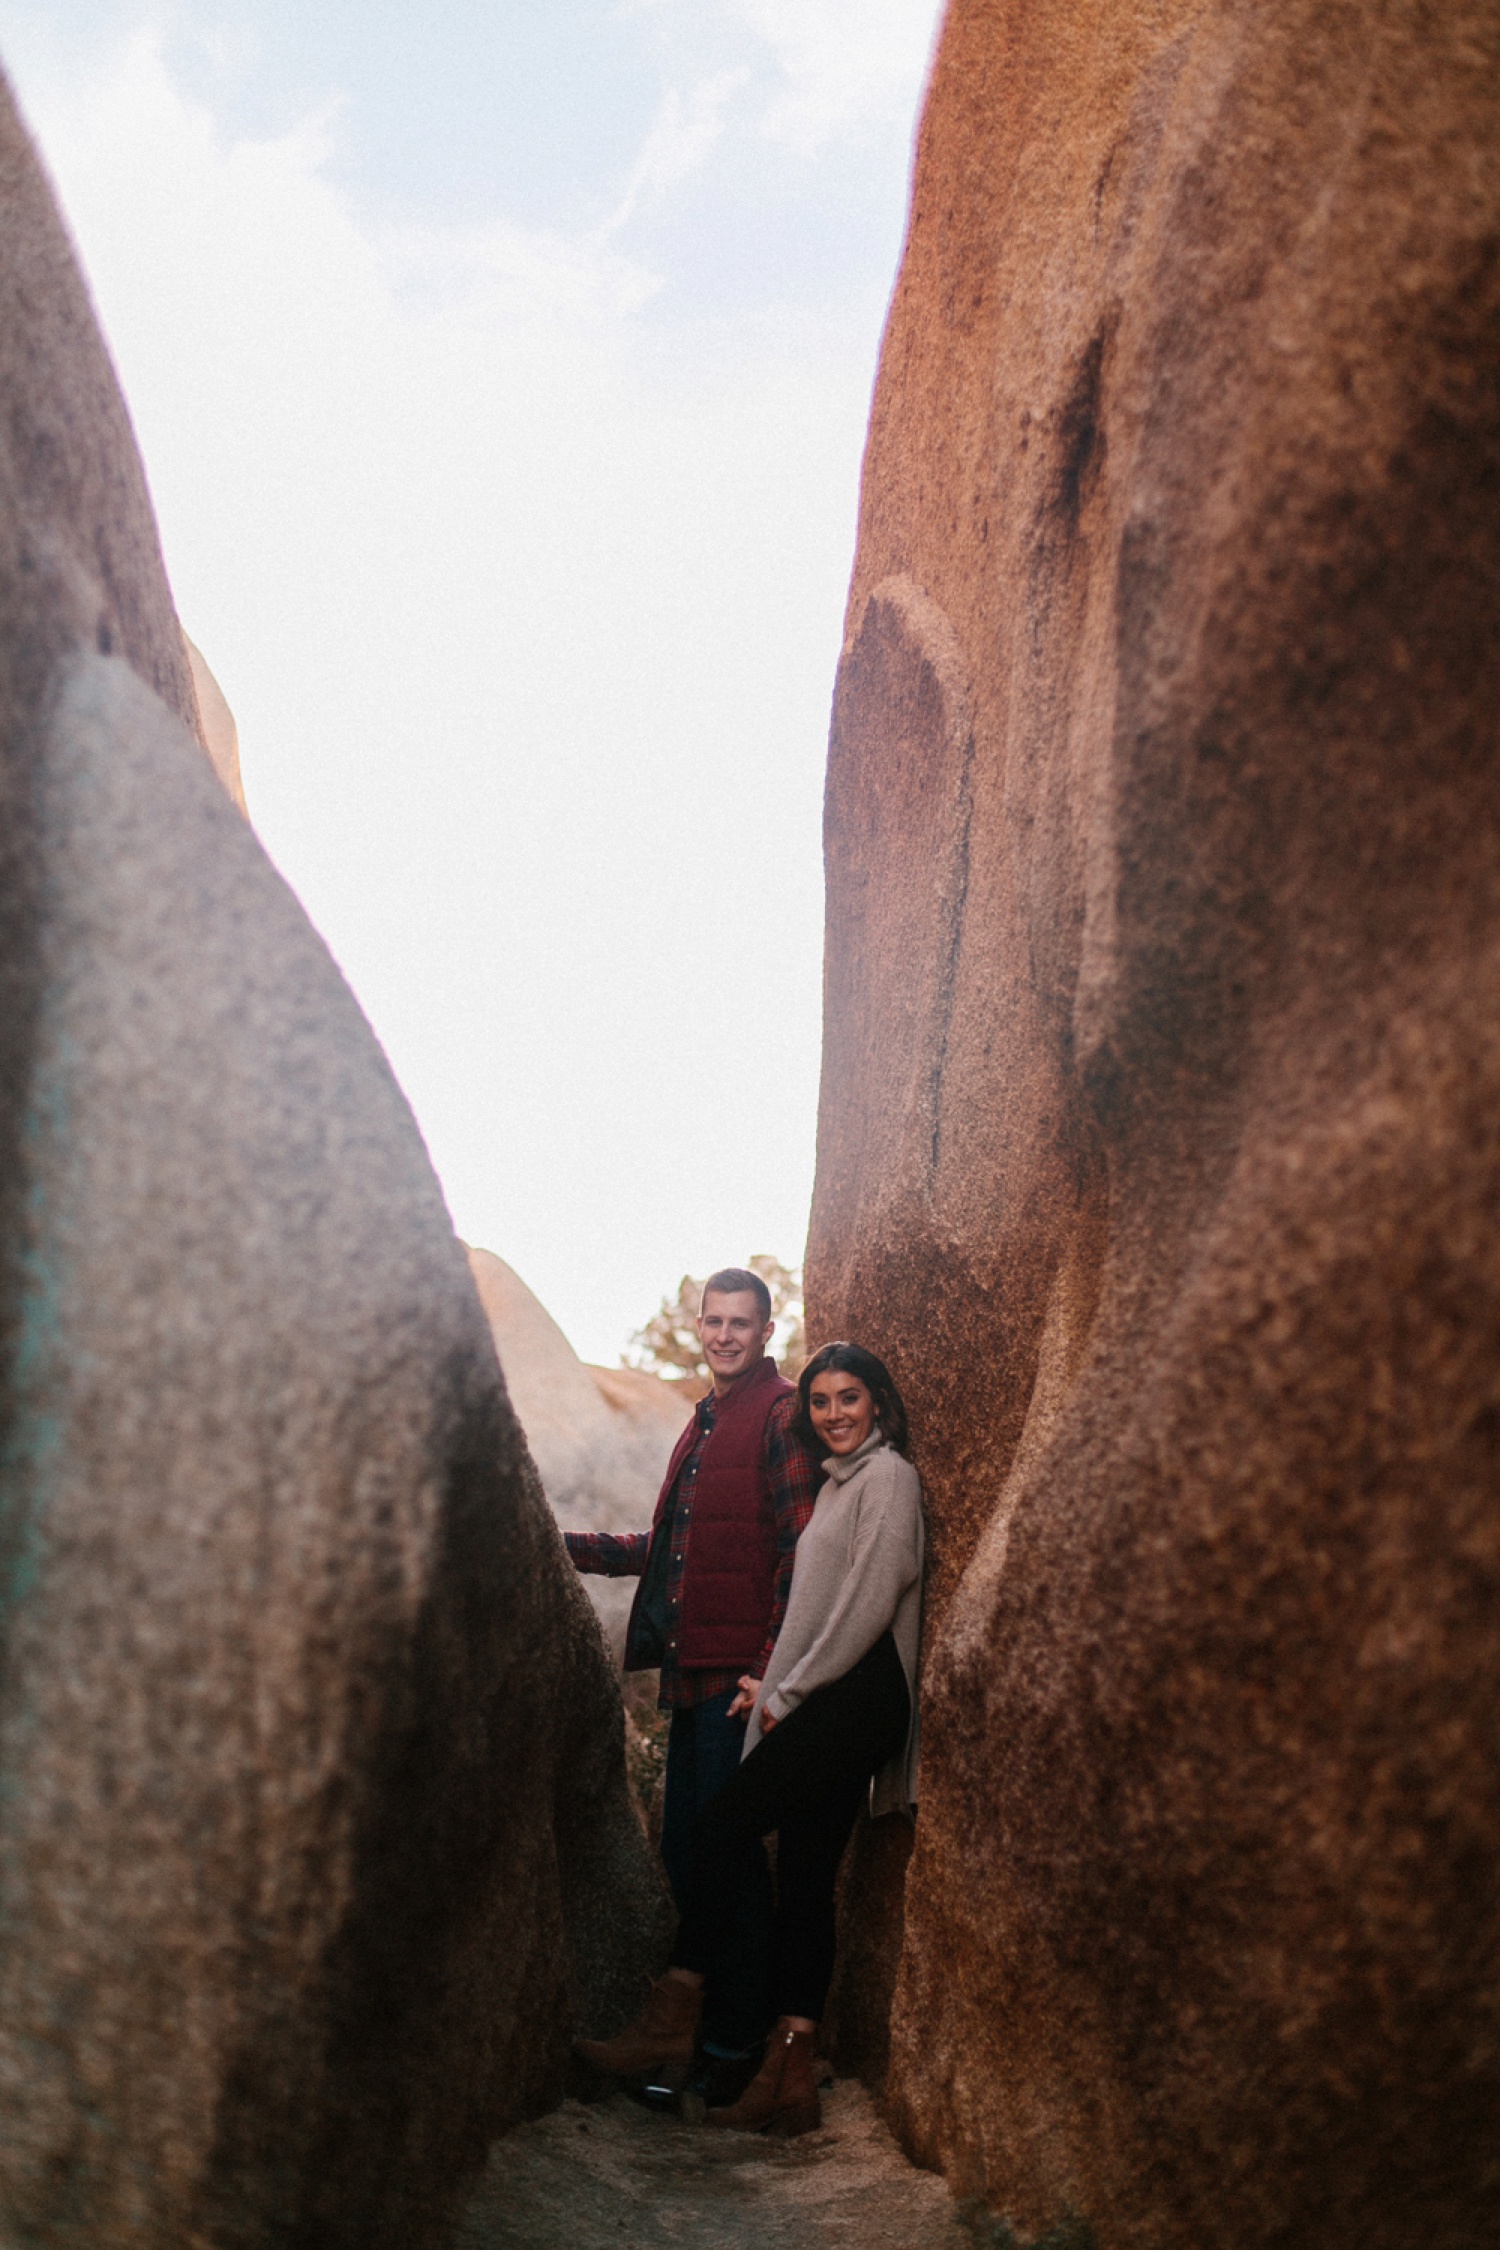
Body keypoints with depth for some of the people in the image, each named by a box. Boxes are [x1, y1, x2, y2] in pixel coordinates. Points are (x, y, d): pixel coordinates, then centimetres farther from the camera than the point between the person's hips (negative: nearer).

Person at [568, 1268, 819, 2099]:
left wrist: (770, 1670, -19)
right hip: (693, 1669, 8)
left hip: (742, 1676, -8)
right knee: (686, 1850, 13)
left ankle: (734, 2044, 11)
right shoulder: (706, 1422, 19)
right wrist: (565, 1545, 19)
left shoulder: (780, 1414, -8)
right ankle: (681, 2025, 24)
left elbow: (800, 1553, -14)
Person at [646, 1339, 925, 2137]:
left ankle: (678, 2012, -2)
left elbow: (871, 1601, -13)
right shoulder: (839, 1482, 22)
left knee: (719, 1826, -10)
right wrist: (777, 1683, 10)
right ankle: (789, 2075, 5)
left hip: (854, 1698, -9)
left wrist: (790, 1689, -10)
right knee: (805, 1874, 4)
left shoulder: (887, 1475, -6)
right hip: (827, 1704, 9)